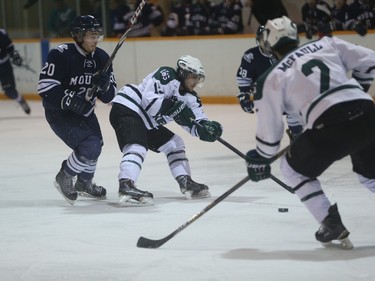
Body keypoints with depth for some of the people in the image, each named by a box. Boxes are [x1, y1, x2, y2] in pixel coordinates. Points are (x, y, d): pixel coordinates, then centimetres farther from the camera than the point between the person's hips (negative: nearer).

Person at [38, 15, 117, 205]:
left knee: (95, 146, 23)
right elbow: (45, 87, -26)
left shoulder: (101, 58, -4)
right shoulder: (61, 54, -23)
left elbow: (109, 96, -2)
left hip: (85, 111, 8)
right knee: (90, 147, -22)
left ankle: (84, 183, 50)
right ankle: (64, 178, 2)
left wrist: (104, 85, -24)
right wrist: (69, 100, -33)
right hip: (59, 112, -8)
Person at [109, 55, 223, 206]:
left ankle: (186, 183, 19)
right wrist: (174, 110, -32)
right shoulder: (166, 75, -15)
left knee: (174, 143, 16)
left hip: (146, 122, 10)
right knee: (137, 147, -31)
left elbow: (198, 120, 4)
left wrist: (207, 128, -19)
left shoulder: (189, 97, 10)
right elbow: (149, 99, -27)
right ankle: (126, 186, -49)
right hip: (126, 108, -10)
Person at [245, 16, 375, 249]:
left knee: (294, 168, 21)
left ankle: (331, 224, 12)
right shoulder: (327, 44, 20)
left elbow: (269, 126, 15)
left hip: (330, 125, -4)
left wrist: (261, 159, 29)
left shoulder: (274, 77, 13)